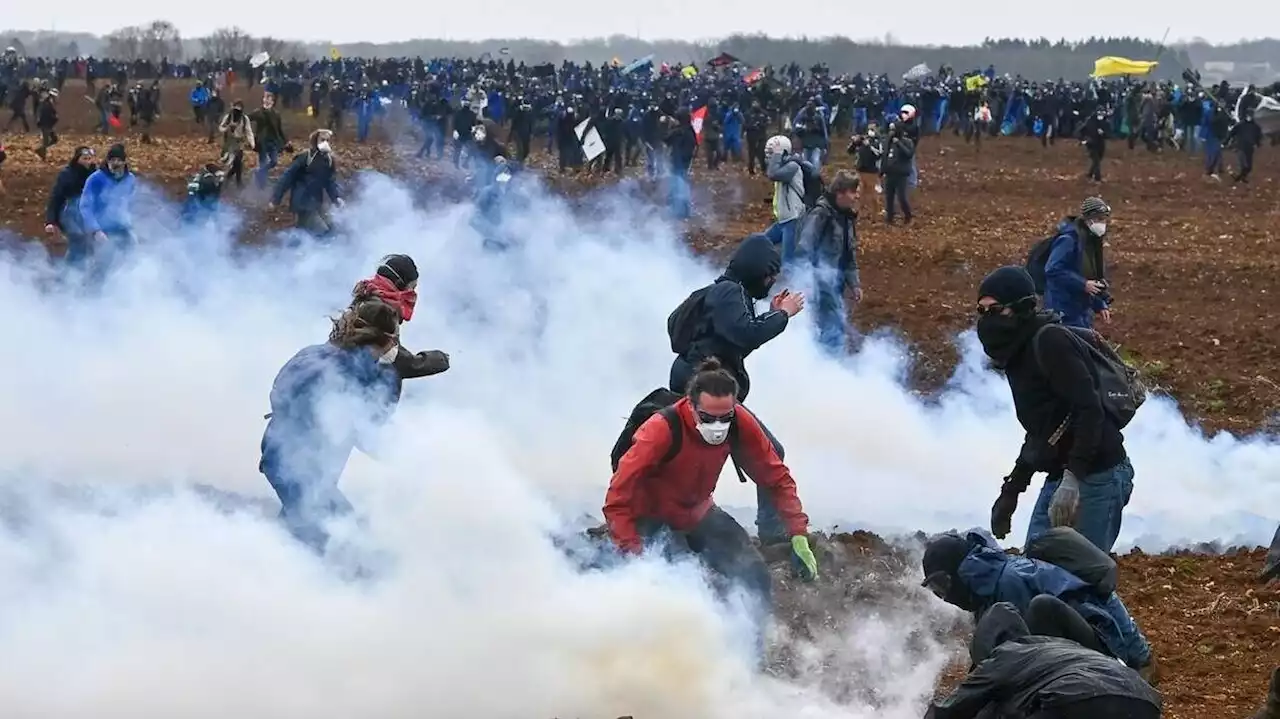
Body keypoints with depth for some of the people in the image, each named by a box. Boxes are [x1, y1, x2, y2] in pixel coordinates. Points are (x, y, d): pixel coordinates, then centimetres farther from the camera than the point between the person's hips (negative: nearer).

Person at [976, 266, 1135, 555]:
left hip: (1097, 477, -10)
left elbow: (1089, 410, -23)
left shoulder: (1050, 341, -14)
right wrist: (1011, 490, 27)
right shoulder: (1019, 352, 16)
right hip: (1060, 476, 10)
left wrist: (1073, 477, -30)